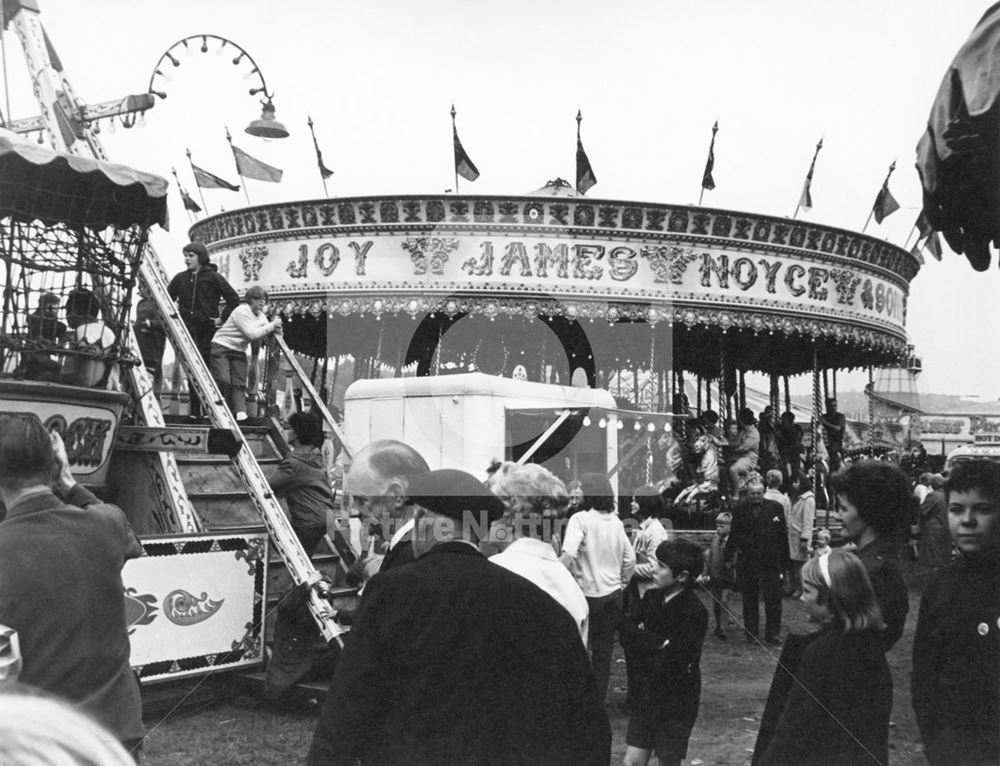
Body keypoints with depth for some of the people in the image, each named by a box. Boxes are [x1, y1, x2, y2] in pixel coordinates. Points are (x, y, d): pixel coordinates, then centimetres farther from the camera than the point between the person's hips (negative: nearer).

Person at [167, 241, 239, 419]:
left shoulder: (213, 277, 0)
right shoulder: (180, 279, 12)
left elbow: (234, 299, 0)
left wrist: (223, 318, -6)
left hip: (207, 331, -4)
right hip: (187, 330, 4)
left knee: (207, 368, -5)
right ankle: (195, 410, 5)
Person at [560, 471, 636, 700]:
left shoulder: (581, 519, -14)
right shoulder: (616, 521, 6)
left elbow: (569, 555, -27)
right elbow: (630, 559, 12)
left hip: (589, 594, -5)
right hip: (613, 594, 6)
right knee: (604, 650, 13)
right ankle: (599, 696, 19)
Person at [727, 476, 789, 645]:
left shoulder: (775, 507, 1)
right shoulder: (739, 509, 2)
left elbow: (783, 535, 3)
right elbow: (734, 535, 6)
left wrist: (784, 560, 2)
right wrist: (729, 555, -2)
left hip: (771, 561, 0)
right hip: (747, 561, 0)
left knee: (773, 598, 2)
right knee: (749, 600, 8)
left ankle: (773, 633, 13)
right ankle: (751, 634, 17)